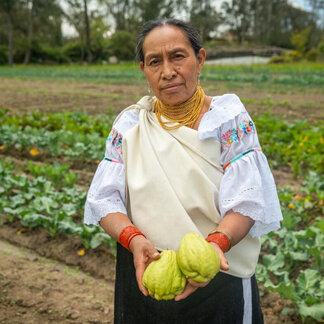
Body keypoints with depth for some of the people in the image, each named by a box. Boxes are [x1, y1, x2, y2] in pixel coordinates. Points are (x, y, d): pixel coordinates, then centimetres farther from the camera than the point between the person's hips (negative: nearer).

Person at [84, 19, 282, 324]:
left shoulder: (228, 117, -8)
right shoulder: (129, 124, 0)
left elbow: (246, 202, -15)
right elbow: (104, 198, -5)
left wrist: (216, 243, -34)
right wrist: (133, 238, -24)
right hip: (144, 276, 2)